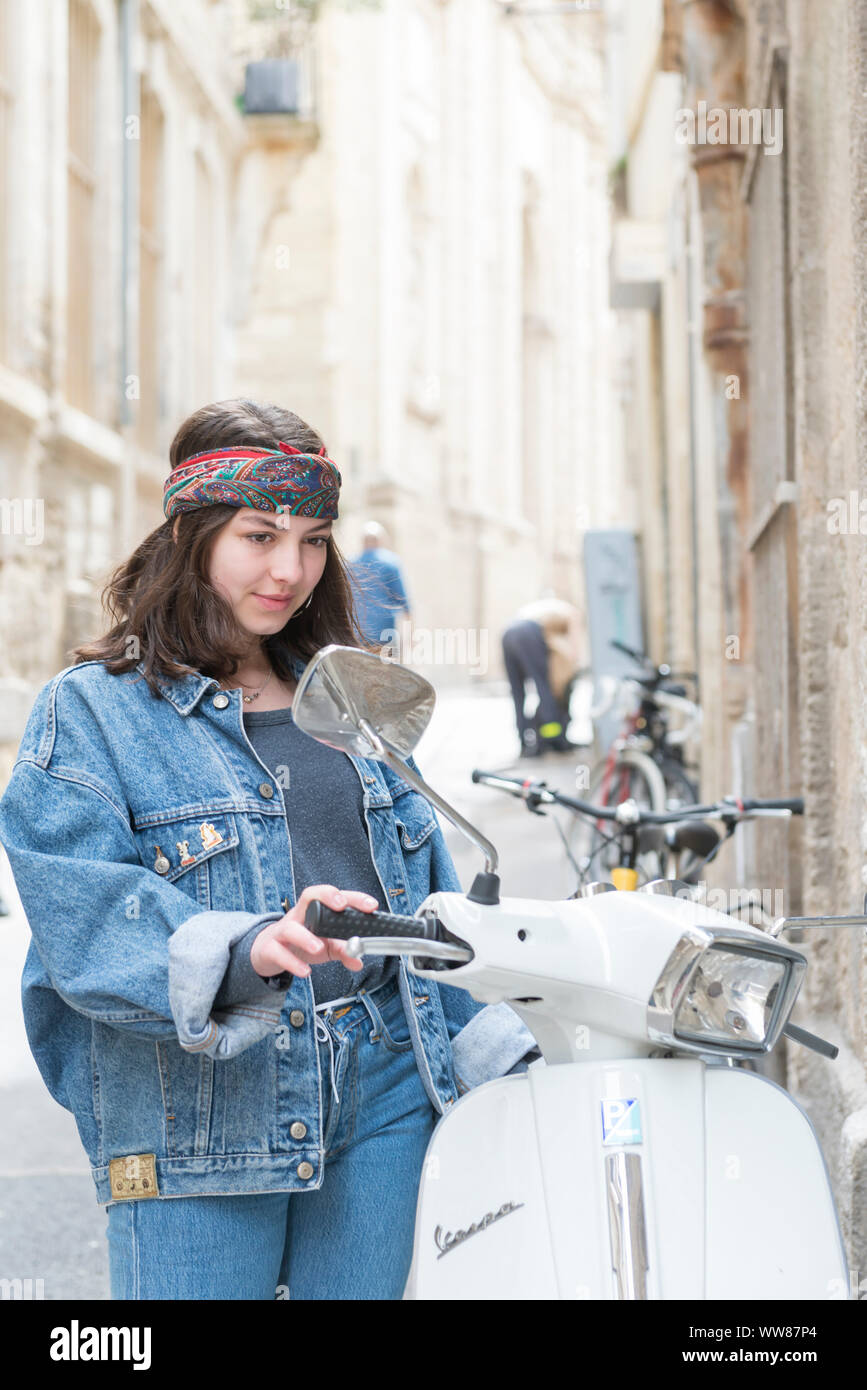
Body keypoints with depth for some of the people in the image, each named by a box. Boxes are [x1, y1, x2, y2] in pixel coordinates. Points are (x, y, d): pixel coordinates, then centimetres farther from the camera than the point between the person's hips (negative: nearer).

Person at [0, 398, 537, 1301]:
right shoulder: (88, 711, -2)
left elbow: (427, 900, 19)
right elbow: (79, 917, -16)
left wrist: (502, 1058, 12)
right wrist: (246, 949, -32)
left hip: (385, 1099, 5)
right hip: (197, 1122, -4)